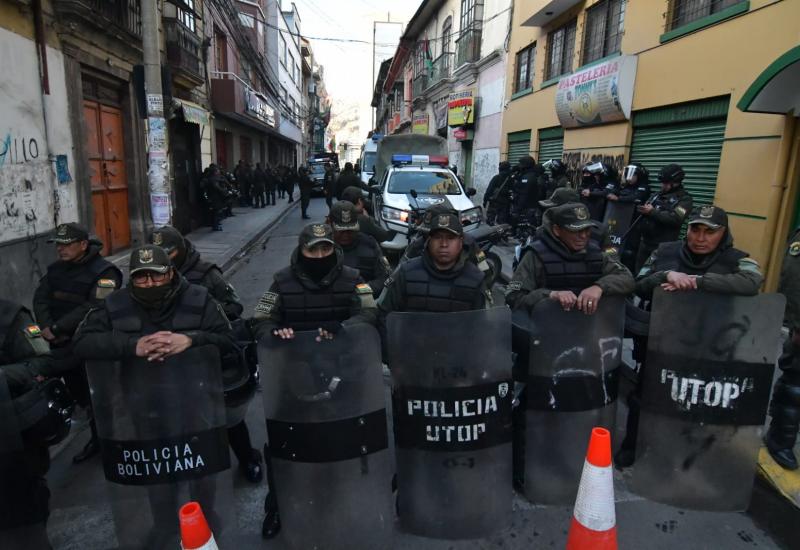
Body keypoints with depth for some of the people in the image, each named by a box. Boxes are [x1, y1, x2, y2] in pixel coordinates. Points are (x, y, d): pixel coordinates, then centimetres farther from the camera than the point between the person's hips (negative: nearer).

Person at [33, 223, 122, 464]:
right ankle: (98, 438, 34)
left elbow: (92, 309, -24)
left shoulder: (104, 272, -15)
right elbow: (40, 299, 2)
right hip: (65, 347, 7)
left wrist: (56, 329, -20)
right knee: (80, 396, 17)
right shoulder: (56, 269, 9)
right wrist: (47, 328, -15)